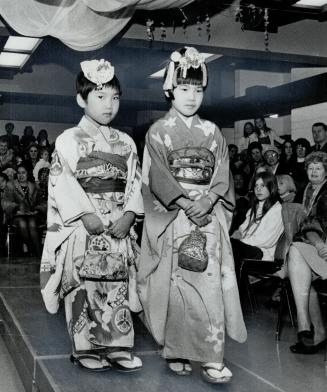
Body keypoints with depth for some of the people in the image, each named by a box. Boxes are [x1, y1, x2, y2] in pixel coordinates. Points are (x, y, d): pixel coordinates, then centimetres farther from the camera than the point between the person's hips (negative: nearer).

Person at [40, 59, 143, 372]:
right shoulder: (69, 139, -1)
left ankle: (117, 346, 14)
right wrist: (86, 214, -18)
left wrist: (129, 215, -8)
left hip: (119, 225, 4)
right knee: (85, 287, -1)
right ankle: (87, 349, 11)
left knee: (117, 286, 6)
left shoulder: (126, 142, 12)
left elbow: (134, 182, 7)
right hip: (82, 227, -3)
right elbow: (61, 182, -9)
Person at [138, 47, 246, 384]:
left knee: (210, 282, -4)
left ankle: (211, 358, -2)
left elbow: (222, 174, 6)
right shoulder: (158, 131, 4)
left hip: (209, 215, 3)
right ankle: (175, 352, 11)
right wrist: (186, 203, -15)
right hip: (171, 217, -2)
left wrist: (207, 200, -12)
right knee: (174, 283, -2)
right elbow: (157, 176, -5)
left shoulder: (212, 132, 14)